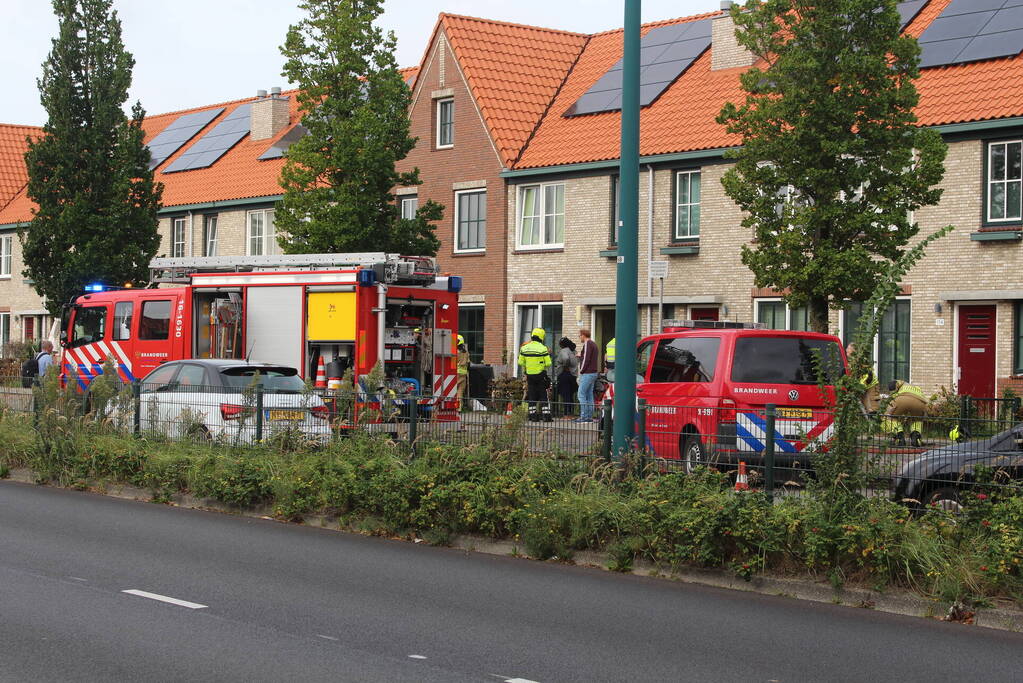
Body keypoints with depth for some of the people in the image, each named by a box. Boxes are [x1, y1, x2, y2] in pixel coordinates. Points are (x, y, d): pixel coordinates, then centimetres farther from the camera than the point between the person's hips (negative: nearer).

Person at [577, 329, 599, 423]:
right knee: (589, 395, 10)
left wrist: (581, 371, -12)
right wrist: (581, 355, 14)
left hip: (587, 373, -10)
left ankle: (584, 416, -11)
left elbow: (586, 359, -18)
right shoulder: (594, 344, 19)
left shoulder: (587, 344, -12)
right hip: (593, 373, 10)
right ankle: (589, 416, 9)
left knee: (581, 395, -8)